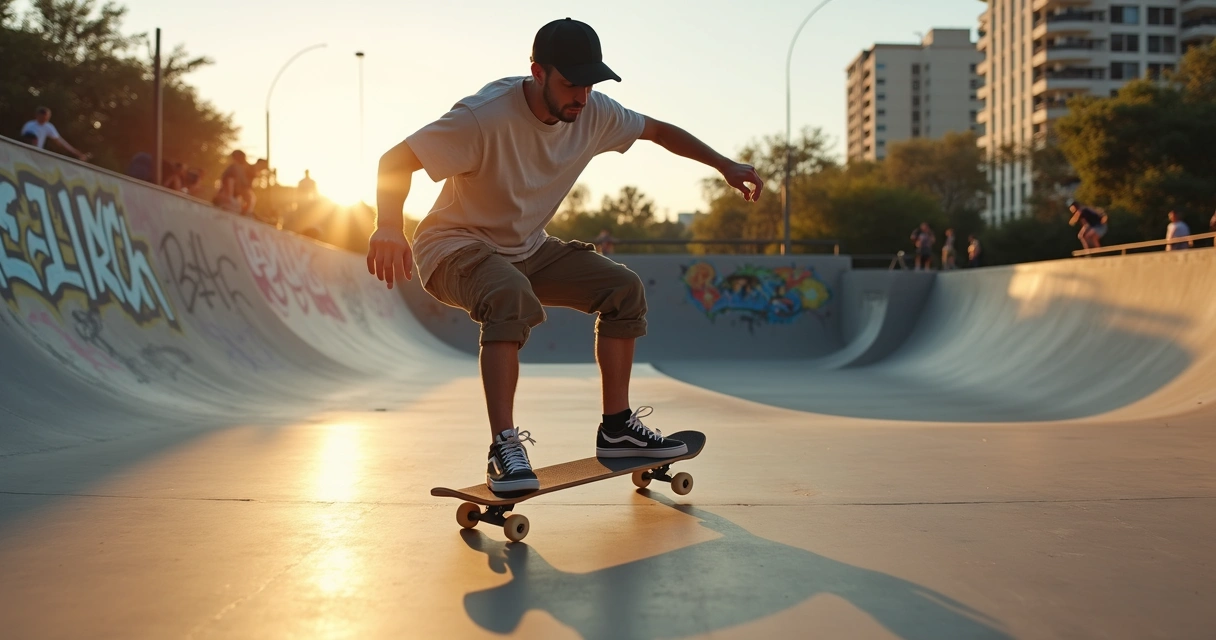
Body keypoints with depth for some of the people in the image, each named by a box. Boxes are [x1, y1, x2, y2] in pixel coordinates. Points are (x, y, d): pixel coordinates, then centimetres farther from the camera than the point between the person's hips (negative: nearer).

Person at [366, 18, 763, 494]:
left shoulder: (594, 114, -7)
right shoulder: (485, 116, -27)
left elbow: (659, 131, 11)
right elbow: (395, 160, -28)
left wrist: (725, 166, 5)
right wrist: (389, 228, -46)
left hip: (527, 249, 7)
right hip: (456, 247, -7)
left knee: (624, 288, -7)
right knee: (513, 298, -39)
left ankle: (616, 428, 3)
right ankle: (503, 449, -35)